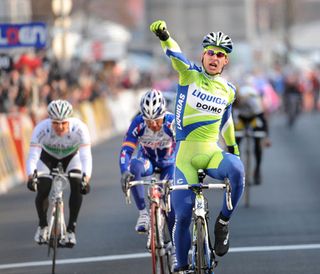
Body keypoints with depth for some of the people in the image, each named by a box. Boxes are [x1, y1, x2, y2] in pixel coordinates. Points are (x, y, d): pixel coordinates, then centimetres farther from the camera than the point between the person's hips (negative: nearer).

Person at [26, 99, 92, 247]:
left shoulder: (79, 128, -36)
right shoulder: (41, 129, -36)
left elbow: (86, 156, -42)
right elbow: (33, 156, -40)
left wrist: (86, 179, -59)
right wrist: (30, 176, -58)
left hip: (71, 157, 0)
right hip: (47, 157, 0)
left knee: (77, 186, -25)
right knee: (42, 191, -16)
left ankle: (71, 229, -14)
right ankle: (42, 225, 14)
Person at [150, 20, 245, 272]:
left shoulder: (228, 90, 9)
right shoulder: (191, 75, -2)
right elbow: (176, 56, -22)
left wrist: (233, 147, 33)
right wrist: (164, 37, -42)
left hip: (212, 152, 2)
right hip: (186, 154, -2)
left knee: (236, 169, -33)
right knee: (183, 215, -7)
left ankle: (223, 222, -13)